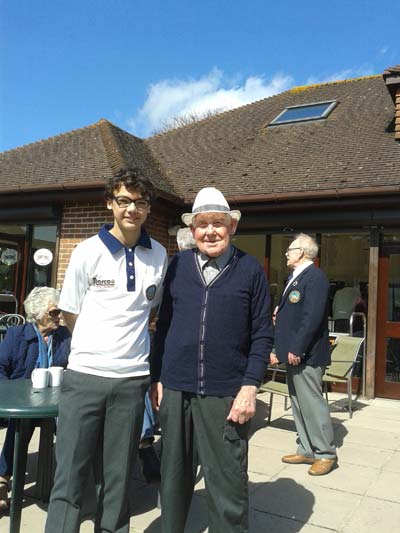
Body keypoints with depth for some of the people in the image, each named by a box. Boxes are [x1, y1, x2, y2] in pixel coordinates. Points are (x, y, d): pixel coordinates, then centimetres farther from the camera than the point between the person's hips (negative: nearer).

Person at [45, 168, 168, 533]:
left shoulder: (159, 255, 3)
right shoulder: (88, 252, -3)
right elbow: (70, 314, 4)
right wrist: (99, 346, 9)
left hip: (132, 378, 2)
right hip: (84, 375, -1)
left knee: (118, 476, 13)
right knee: (70, 475, 4)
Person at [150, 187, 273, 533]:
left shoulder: (250, 269, -1)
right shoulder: (178, 264, 6)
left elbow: (262, 334, -1)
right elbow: (163, 325, 9)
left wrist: (250, 386, -9)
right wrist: (157, 378, 7)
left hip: (226, 395, -2)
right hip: (176, 390, 3)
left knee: (228, 486, 7)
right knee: (174, 478, 17)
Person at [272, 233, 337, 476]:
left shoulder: (315, 276, -14)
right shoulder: (295, 278, 16)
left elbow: (313, 317, -22)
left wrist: (296, 350, -22)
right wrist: (279, 349, 15)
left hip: (306, 355, -10)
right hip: (293, 354, 10)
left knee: (312, 402, -2)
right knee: (299, 404, 15)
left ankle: (326, 454, 13)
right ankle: (307, 450, 26)